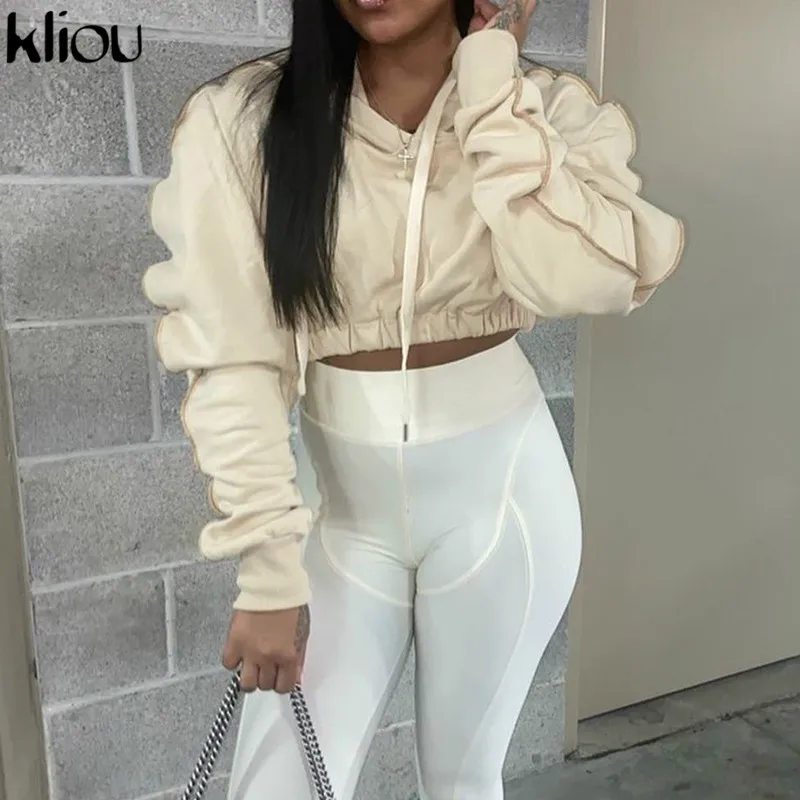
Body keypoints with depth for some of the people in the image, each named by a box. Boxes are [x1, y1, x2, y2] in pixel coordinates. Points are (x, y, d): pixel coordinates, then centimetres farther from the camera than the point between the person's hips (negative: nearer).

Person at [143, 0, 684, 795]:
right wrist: (268, 571, -12)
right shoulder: (239, 120, -9)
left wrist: (489, 74, -18)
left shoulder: (545, 107, -5)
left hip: (499, 493, 1)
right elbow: (230, 362, -11)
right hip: (343, 511, 0)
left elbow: (586, 279, -25)